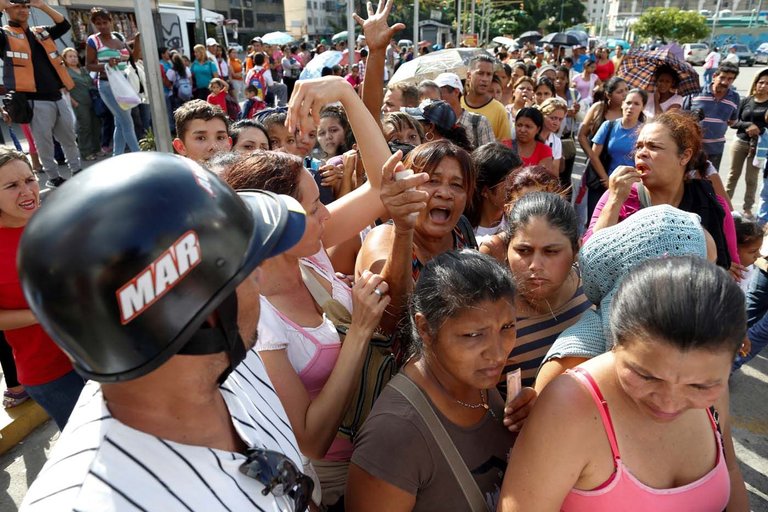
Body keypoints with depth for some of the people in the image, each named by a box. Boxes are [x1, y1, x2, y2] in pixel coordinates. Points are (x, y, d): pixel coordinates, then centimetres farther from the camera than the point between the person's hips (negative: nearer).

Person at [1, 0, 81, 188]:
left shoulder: (41, 32, 18)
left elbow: (64, 25, 12)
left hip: (56, 97, 5)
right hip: (35, 101, -5)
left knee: (69, 137, 13)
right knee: (44, 142, 1)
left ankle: (76, 171, 26)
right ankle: (53, 177, 11)